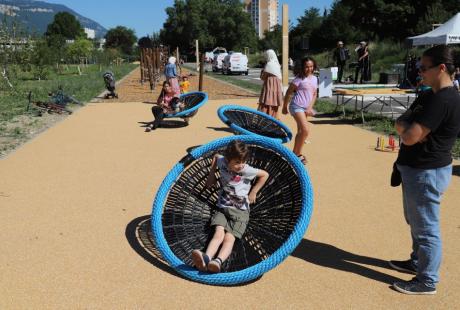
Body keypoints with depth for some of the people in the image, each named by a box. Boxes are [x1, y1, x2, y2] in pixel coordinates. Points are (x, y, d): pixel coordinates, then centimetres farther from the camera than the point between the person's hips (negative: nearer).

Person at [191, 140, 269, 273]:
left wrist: (253, 192, 4)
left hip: (240, 212, -3)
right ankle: (206, 258, -51)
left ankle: (218, 261, -52)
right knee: (218, 234, -25)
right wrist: (211, 174, 19)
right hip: (222, 208, 3)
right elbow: (216, 156, 25)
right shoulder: (222, 162, 0)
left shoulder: (246, 170, -9)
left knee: (229, 238, -26)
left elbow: (265, 174, 5)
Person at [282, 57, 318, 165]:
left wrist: (310, 108, -3)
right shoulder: (299, 78, -9)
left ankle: (296, 153, 26)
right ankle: (297, 154, -4)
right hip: (297, 106, -7)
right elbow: (288, 92, -5)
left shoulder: (314, 79, 9)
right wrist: (284, 107, -1)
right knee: (305, 130, -18)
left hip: (306, 108, 7)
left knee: (300, 131, 14)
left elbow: (314, 95, 10)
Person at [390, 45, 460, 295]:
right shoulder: (429, 96, 11)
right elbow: (401, 122, 11)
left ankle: (427, 281, 15)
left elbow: (410, 137, -27)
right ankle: (418, 262, 41)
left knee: (426, 227, 2)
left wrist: (405, 126, -6)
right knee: (416, 222, 23)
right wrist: (407, 127, -11)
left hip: (427, 173, -10)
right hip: (417, 168, 10)